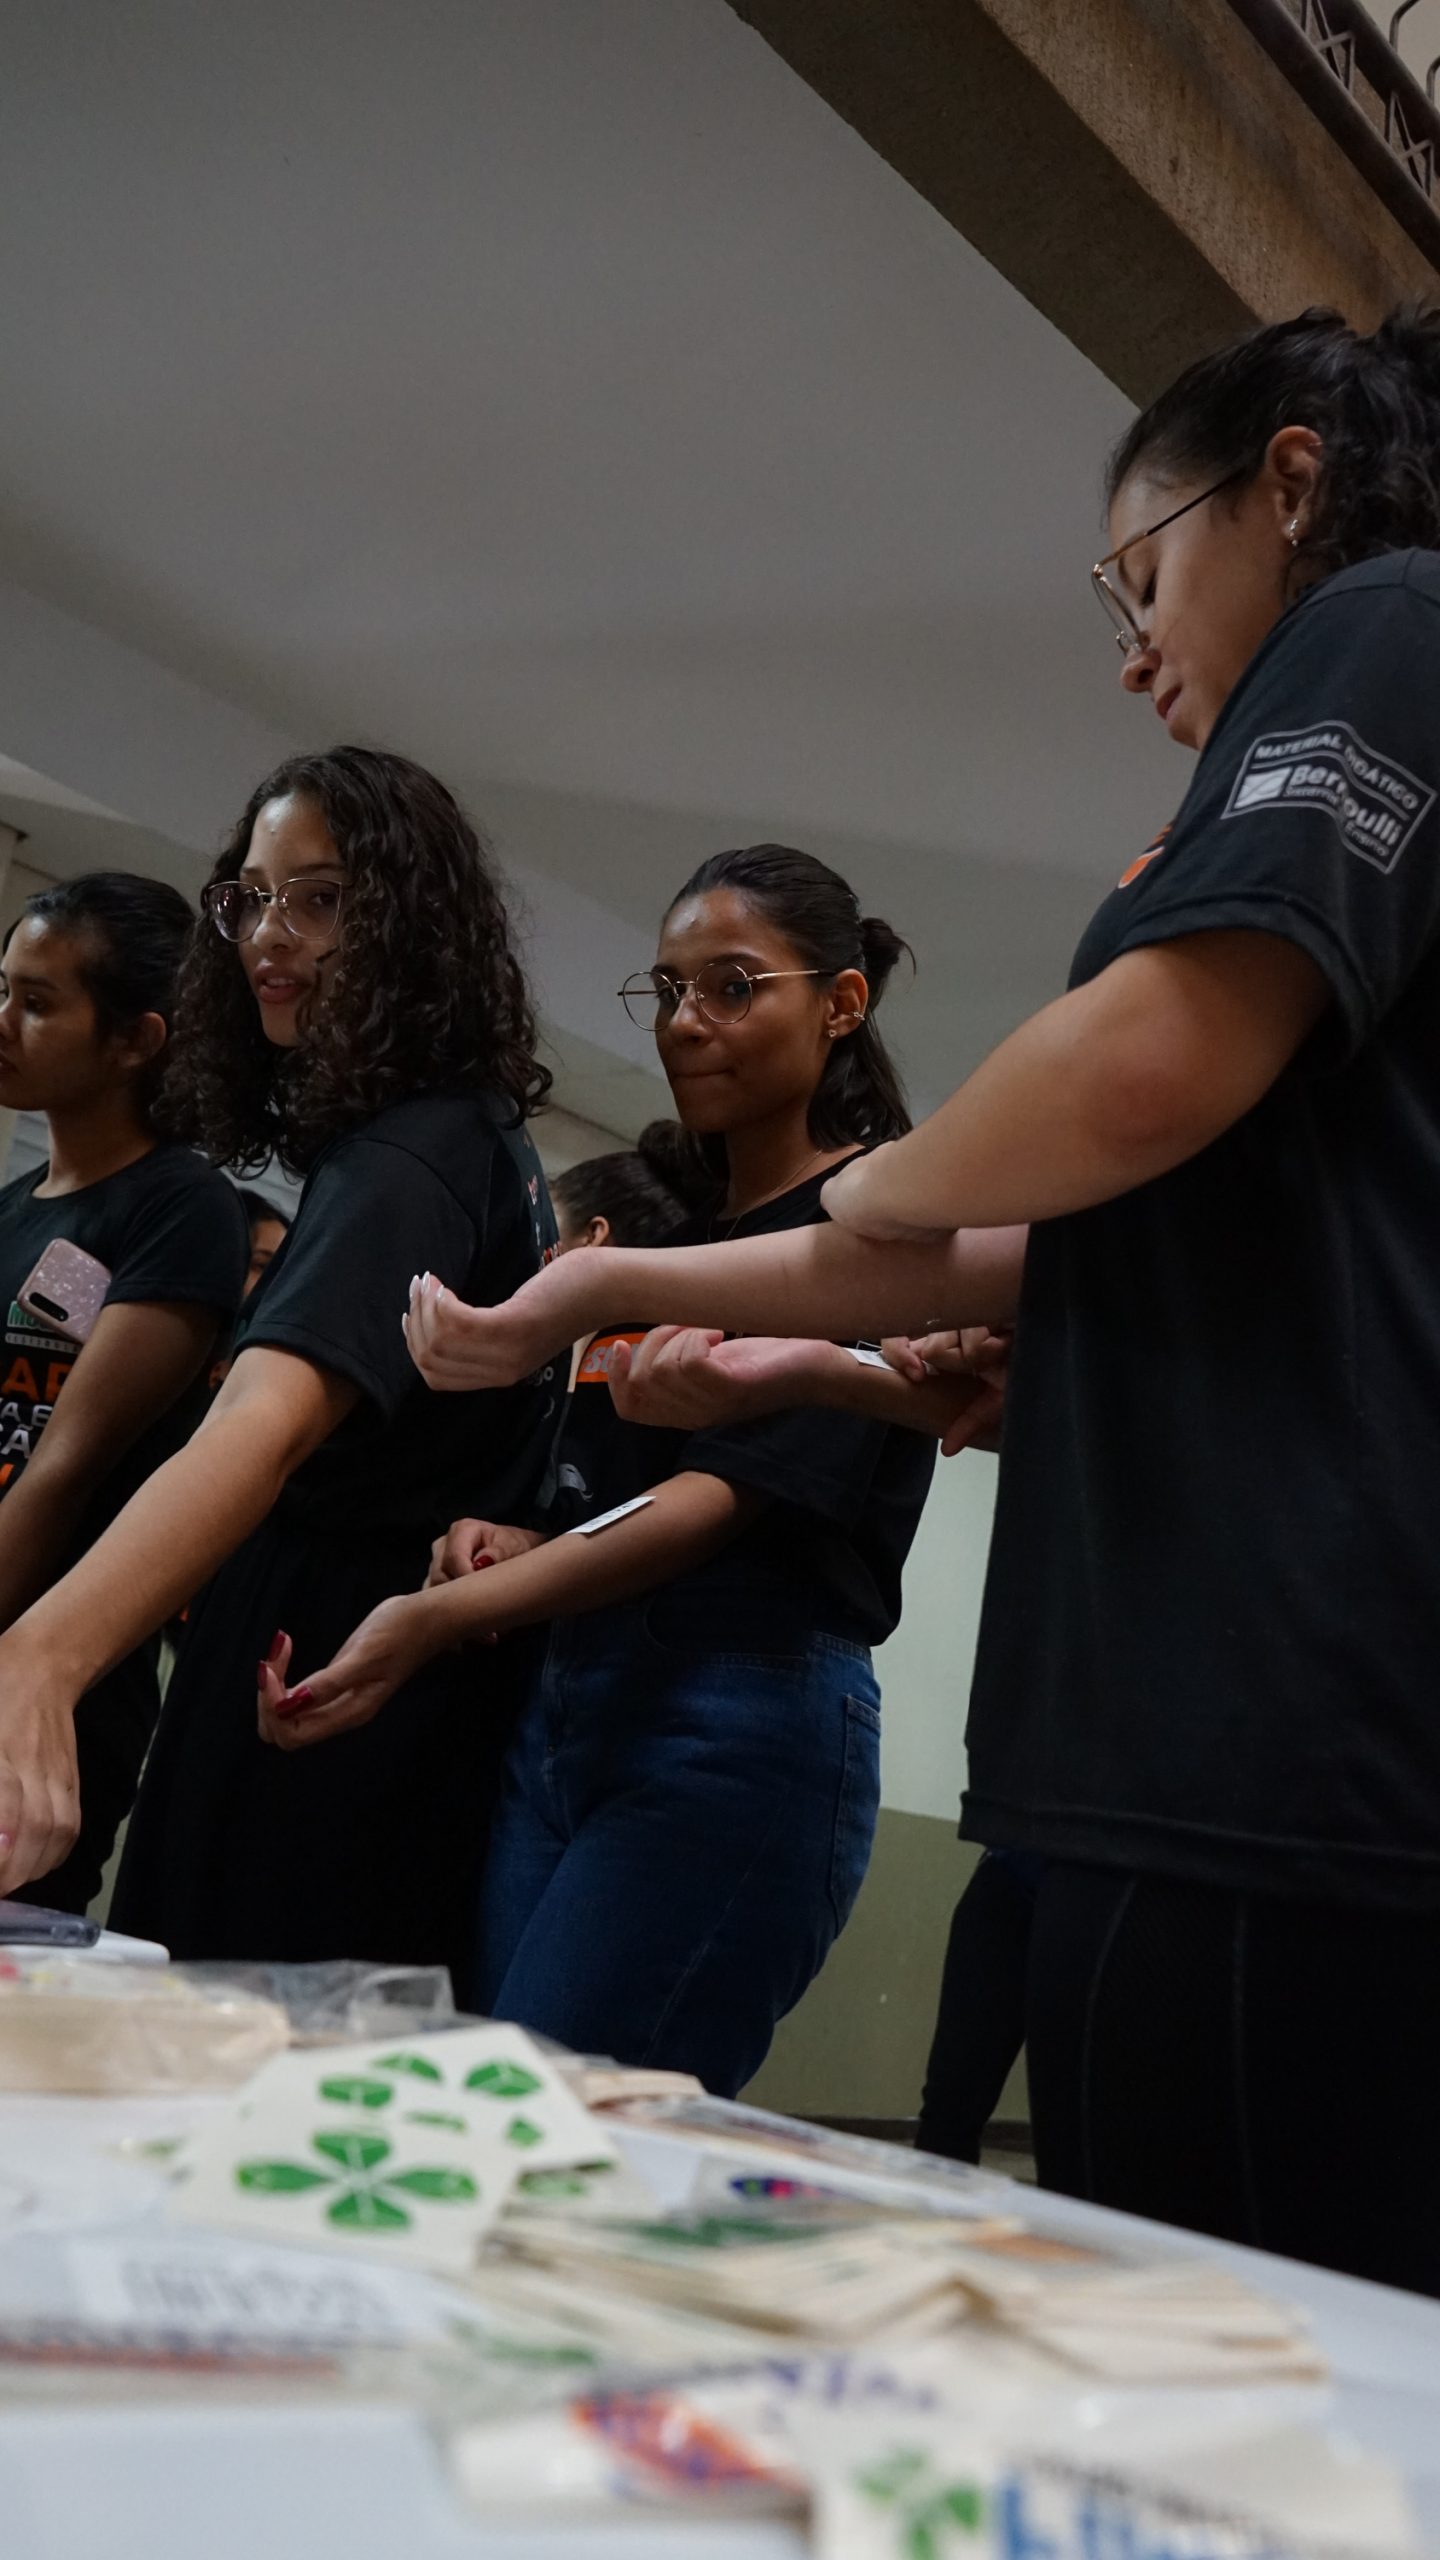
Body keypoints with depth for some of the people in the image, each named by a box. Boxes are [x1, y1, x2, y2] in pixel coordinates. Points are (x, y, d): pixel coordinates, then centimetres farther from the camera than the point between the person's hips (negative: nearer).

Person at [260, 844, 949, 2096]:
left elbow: (728, 1497, -17)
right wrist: (503, 1540, 0)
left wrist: (438, 1617, -28)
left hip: (742, 1729, -8)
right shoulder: (666, 1235, 19)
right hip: (566, 1712, 8)